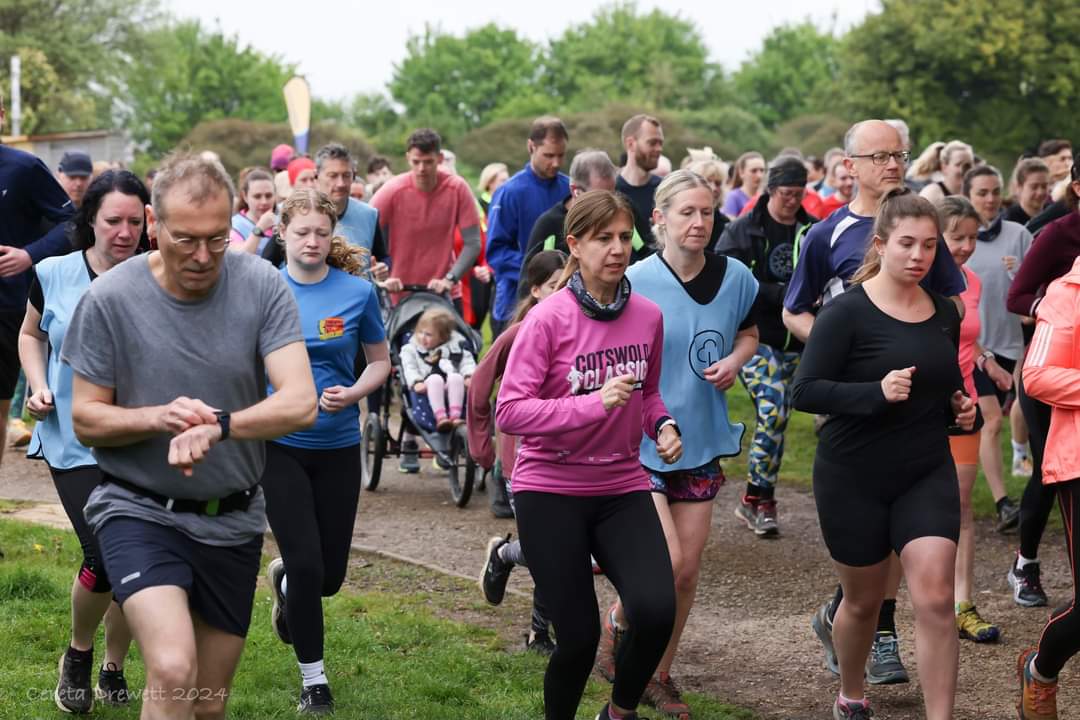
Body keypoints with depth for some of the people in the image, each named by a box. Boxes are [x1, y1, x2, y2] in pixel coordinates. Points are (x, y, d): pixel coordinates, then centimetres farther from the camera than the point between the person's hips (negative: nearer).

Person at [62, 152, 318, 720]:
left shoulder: (262, 287, -10)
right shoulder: (110, 298, -12)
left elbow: (299, 403, -18)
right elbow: (86, 419, -5)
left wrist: (216, 426, -35)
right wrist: (160, 418, -24)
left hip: (233, 522, 3)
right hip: (139, 510, -3)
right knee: (173, 672, -27)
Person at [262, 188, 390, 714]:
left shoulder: (358, 292, -4)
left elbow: (380, 361, 6)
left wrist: (353, 394, -13)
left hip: (338, 447, 1)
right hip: (279, 445, -1)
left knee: (331, 575, 6)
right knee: (306, 566, -8)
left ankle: (283, 578, 44)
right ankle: (313, 678, 12)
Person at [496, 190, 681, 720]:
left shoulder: (648, 316, 1)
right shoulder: (548, 319, -13)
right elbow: (510, 411, -18)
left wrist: (664, 425, -3)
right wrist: (594, 403, -28)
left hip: (622, 487, 3)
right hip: (551, 490, -3)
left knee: (656, 611, -18)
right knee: (579, 635, -2)